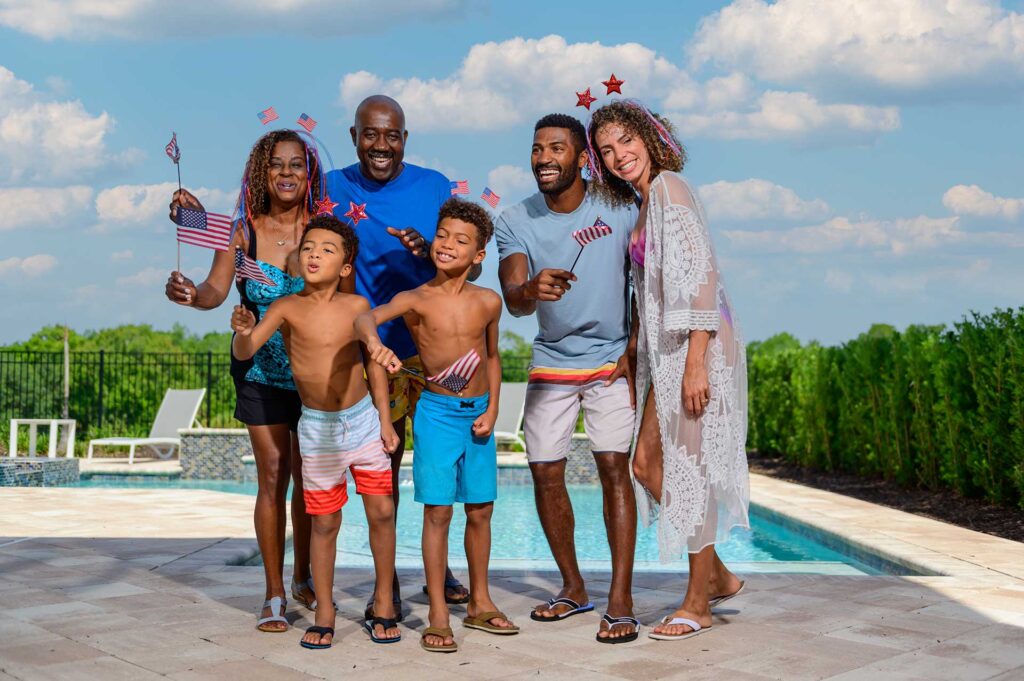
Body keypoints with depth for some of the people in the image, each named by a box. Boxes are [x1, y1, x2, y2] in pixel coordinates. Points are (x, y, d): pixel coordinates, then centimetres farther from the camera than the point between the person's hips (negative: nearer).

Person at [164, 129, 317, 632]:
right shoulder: (244, 230, -4)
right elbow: (216, 291, -14)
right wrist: (190, 294, -33)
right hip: (261, 371, 0)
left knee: (309, 478, 9)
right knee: (272, 477, -1)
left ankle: (304, 579, 28)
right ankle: (274, 595, 8)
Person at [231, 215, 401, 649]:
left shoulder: (356, 306, -5)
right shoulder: (288, 308, -10)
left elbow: (372, 361, 7)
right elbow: (244, 353, -17)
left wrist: (384, 419, 7)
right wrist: (243, 331, -40)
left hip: (363, 420, 2)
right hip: (318, 429, -2)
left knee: (381, 513, 4)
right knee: (324, 523, 5)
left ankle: (383, 604, 20)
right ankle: (324, 614, 18)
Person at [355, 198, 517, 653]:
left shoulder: (489, 302, 2)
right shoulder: (417, 300, -9)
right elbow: (367, 317, -27)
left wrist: (492, 409, 4)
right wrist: (374, 342, -50)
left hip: (478, 413, 4)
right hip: (437, 412, -4)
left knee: (480, 510, 12)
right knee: (438, 511, -3)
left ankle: (479, 603, 28)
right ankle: (438, 617, 6)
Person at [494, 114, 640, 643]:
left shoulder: (619, 210, -9)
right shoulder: (515, 222, -6)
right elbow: (513, 301, -18)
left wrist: (634, 348, -4)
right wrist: (531, 291, -41)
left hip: (610, 360, -2)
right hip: (551, 364, 2)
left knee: (613, 465, -12)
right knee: (545, 473, 2)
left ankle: (620, 600, -10)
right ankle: (574, 588, 19)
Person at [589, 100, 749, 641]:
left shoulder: (669, 187, -10)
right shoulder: (642, 202, 18)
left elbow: (701, 273, -18)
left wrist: (695, 362, -23)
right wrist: (636, 350, 16)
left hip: (695, 341, -10)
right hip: (666, 345, 10)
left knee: (689, 465, -4)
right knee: (646, 460, 10)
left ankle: (697, 604, 7)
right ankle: (716, 575, 21)